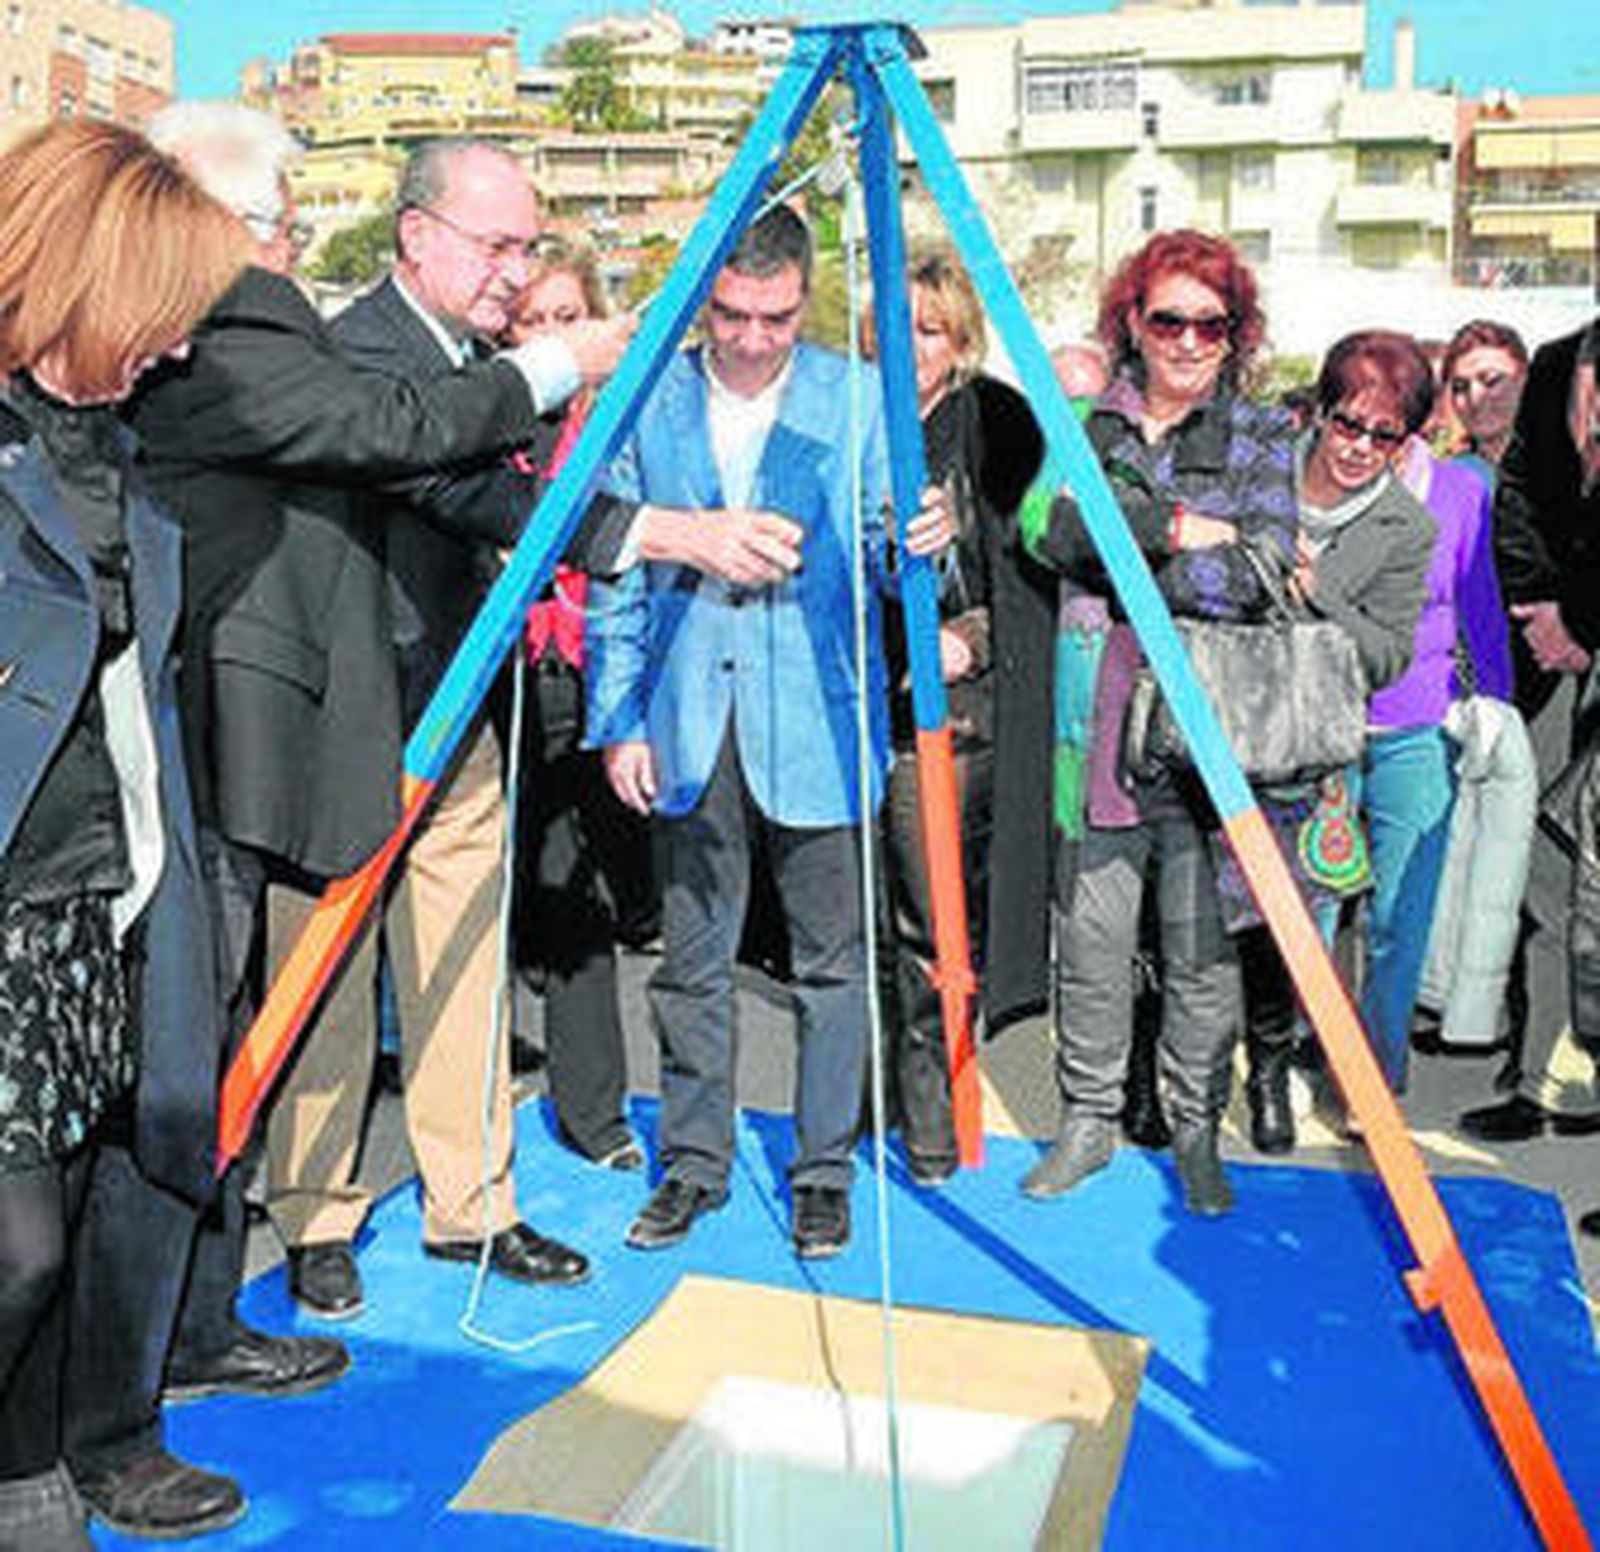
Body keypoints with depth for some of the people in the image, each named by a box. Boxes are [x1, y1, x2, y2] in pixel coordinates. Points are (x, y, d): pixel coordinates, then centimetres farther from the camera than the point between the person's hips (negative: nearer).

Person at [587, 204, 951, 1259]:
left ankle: (824, 1170, 22)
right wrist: (618, 719, 3)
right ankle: (694, 1164, 26)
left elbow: (881, 557, 2)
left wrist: (920, 547, -22)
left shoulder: (859, 399, 1)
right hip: (689, 732, 2)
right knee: (693, 961, 10)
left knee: (832, 961, 6)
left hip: (816, 728, -1)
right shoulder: (649, 401, 6)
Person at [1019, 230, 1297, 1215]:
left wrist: (1118, 550, -10)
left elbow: (1261, 574, -6)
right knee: (1092, 934, 5)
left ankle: (1198, 1130, 21)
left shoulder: (1262, 436, 8)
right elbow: (1055, 532, -5)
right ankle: (1089, 1120, 21)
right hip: (1097, 715, 1)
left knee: (1203, 941, 4)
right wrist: (1178, 527, -13)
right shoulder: (1088, 425, 11)